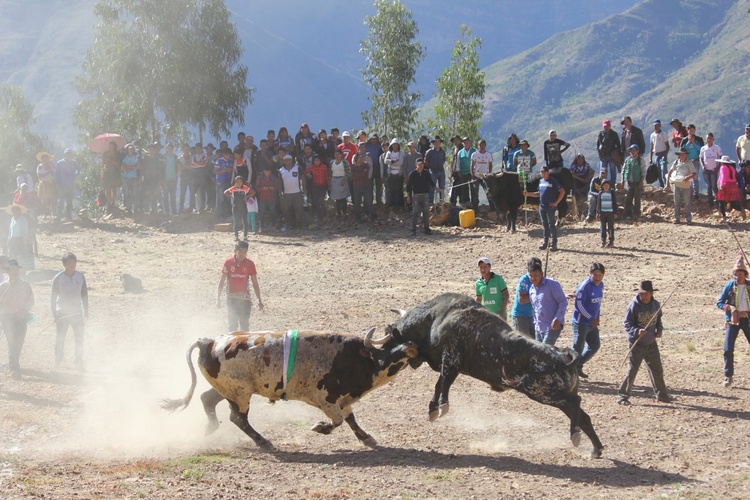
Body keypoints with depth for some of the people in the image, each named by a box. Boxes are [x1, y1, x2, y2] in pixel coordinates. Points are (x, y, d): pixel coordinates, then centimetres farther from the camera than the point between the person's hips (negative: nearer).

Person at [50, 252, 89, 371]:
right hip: (62, 314, -3)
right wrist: (55, 315, -8)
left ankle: (79, 363, 11)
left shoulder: (80, 276, 0)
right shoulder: (58, 278, -10)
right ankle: (58, 361, 16)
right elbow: (53, 297, -4)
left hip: (77, 312, 3)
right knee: (60, 339, 0)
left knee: (79, 339, 2)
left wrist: (86, 310, 10)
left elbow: (84, 294, 11)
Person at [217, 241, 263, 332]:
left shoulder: (250, 264, -6)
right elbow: (222, 281, 2)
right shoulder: (228, 263, -5)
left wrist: (259, 301, -4)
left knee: (244, 325, 0)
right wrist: (218, 298, 1)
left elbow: (255, 284, -1)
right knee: (233, 324, 5)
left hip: (245, 298, 0)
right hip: (231, 298, 0)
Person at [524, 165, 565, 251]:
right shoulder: (541, 181, 13)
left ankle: (554, 244, -3)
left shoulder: (553, 181, -7)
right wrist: (528, 194, 10)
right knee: (545, 225, 11)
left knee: (551, 225, -5)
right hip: (542, 207, 7)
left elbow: (562, 192, -9)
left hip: (550, 207, -7)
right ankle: (545, 243, 17)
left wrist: (556, 202, -12)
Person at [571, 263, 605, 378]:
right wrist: (591, 319, -19)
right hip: (581, 322, -8)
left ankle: (578, 367, 27)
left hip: (592, 323, 8)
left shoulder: (600, 285, 6)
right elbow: (579, 304, -20)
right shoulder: (584, 286, -20)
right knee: (577, 349, -4)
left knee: (595, 345, 15)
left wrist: (597, 317, 6)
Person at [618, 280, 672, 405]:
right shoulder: (634, 306, -15)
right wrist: (637, 331, -30)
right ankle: (623, 395, 5)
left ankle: (661, 394, 30)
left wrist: (659, 329, 1)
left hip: (651, 343, 5)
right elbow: (627, 324, -13)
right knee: (632, 370, -5)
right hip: (637, 343, -5)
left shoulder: (655, 304, 0)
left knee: (657, 370, 14)